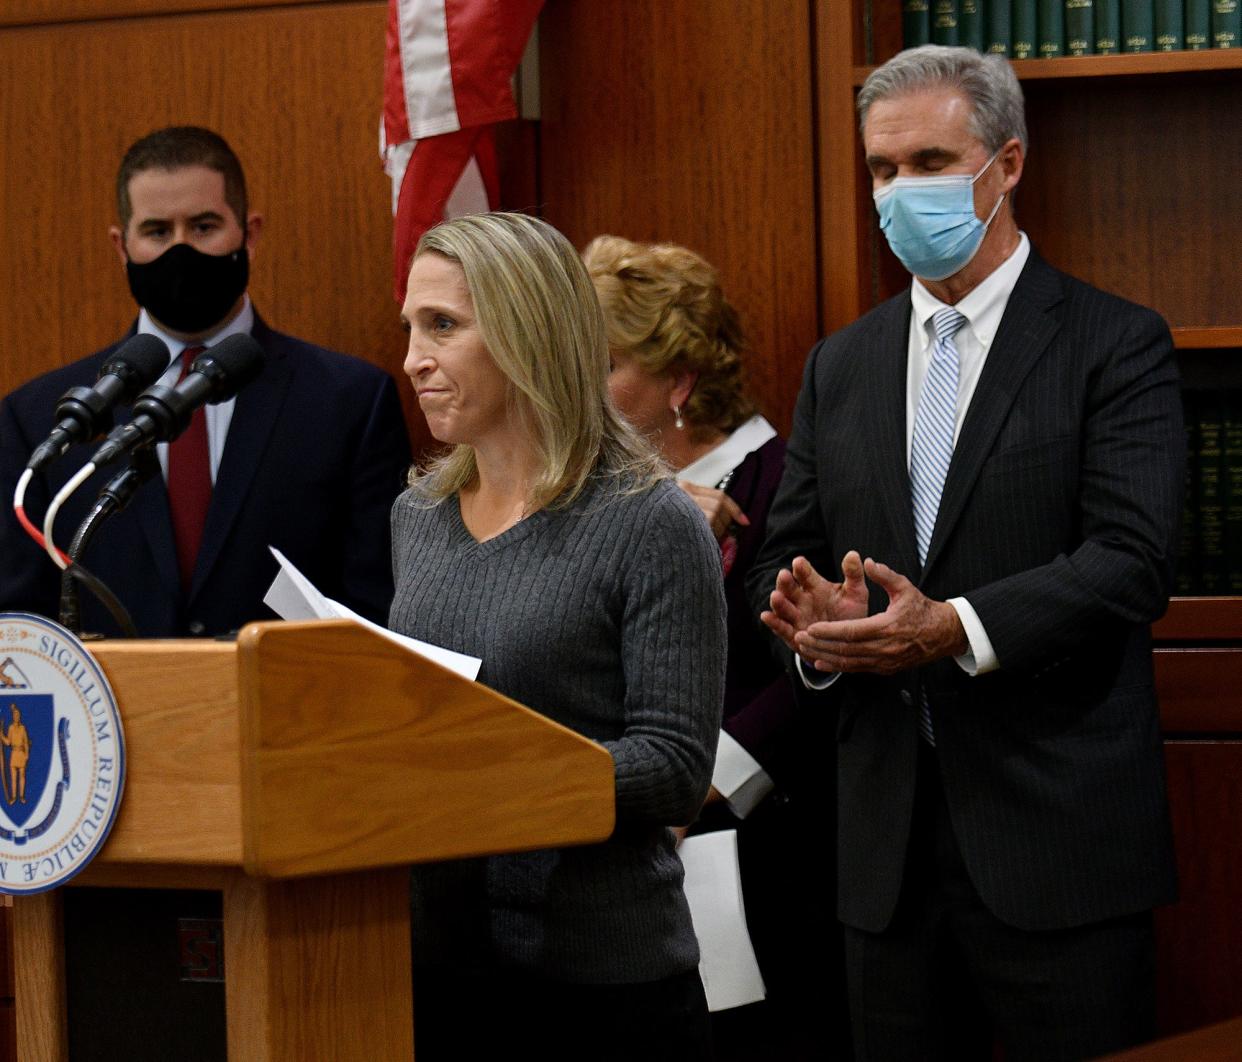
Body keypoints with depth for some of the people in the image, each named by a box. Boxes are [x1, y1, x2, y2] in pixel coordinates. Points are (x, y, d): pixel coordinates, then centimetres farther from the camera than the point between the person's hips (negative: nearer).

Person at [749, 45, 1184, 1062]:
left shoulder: (1114, 345, -3)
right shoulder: (840, 366, 14)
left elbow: (1132, 559, -13)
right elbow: (785, 557, 16)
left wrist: (956, 628, -25)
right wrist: (810, 622, -8)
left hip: (1057, 838, -5)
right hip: (888, 845, 5)